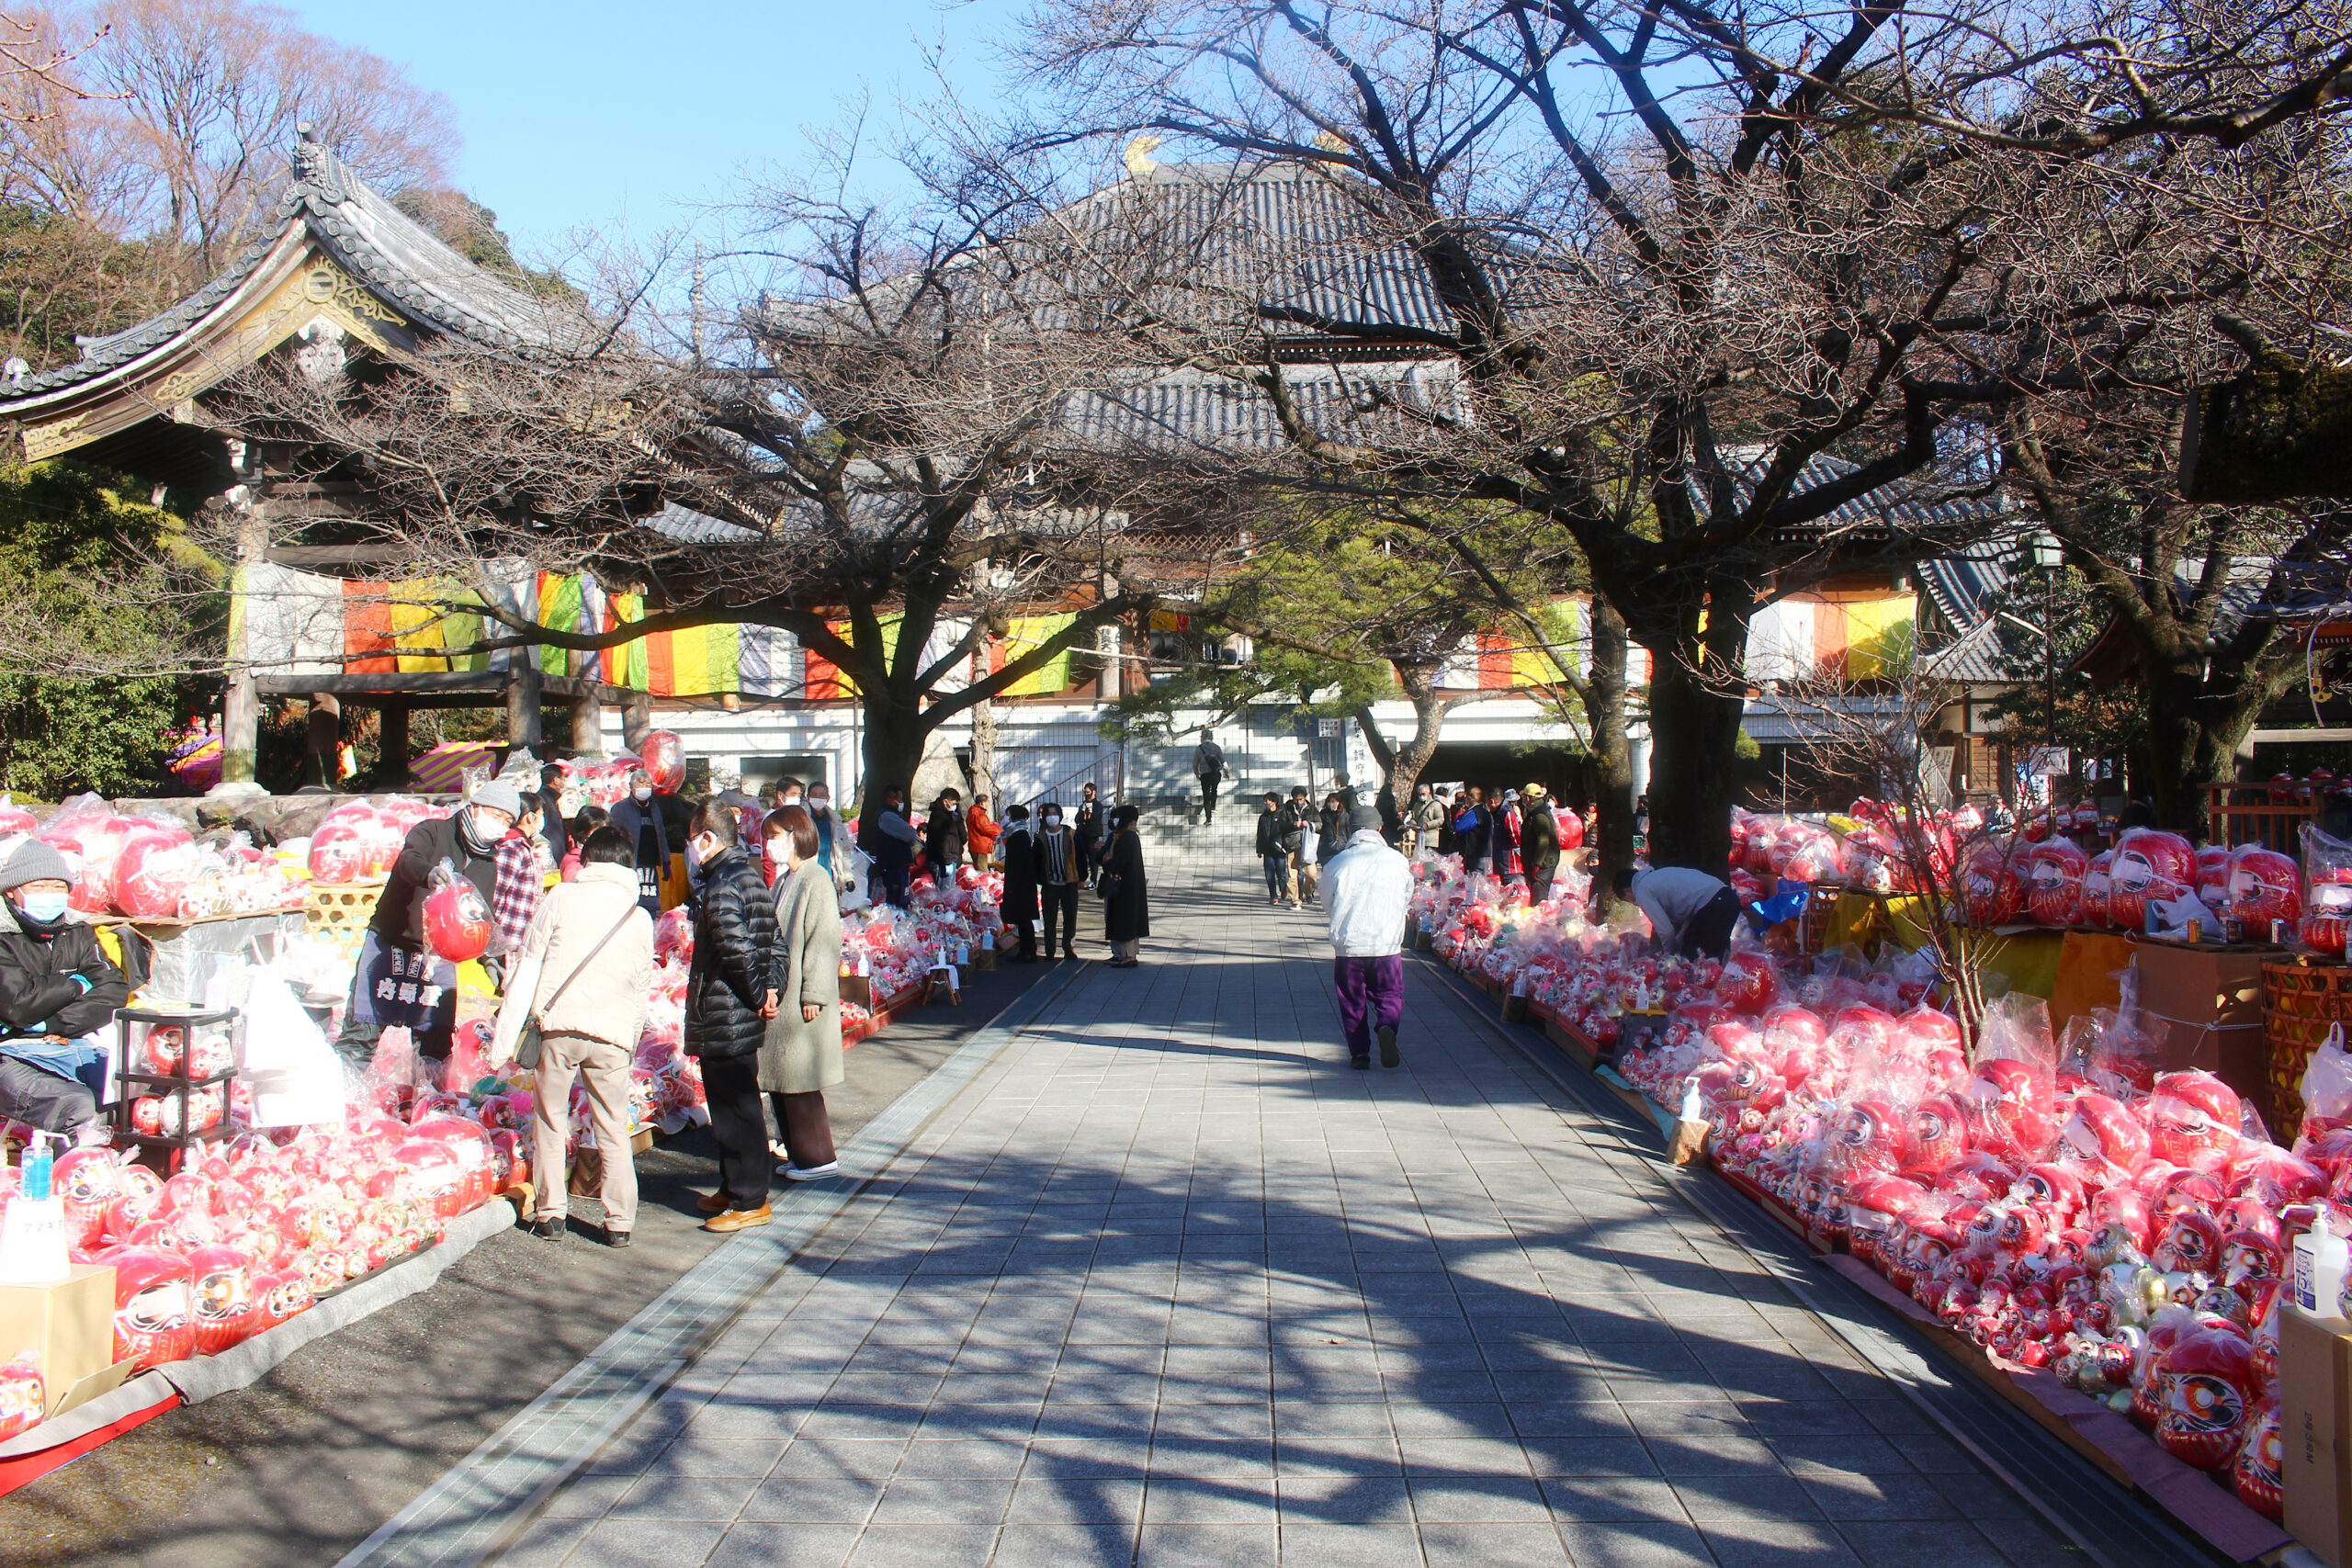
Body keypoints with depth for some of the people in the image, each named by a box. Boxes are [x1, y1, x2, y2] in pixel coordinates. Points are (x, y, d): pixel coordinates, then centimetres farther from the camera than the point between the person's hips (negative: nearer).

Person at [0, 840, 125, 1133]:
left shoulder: (77, 933, 16)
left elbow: (115, 991, 5)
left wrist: (54, 1024, -9)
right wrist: (77, 986, 1)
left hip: (78, 1048, 6)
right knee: (76, 1106, -35)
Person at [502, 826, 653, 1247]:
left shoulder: (561, 898, 5)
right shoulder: (641, 918, 14)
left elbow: (527, 972, 2)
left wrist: (504, 1041, 4)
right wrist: (631, 1046, 28)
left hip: (559, 1026, -2)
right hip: (613, 1036, 2)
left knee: (550, 1123, 13)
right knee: (614, 1131, 11)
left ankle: (550, 1215, 16)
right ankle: (619, 1222, 12)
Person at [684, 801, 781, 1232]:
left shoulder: (722, 884, -18)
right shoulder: (750, 876, 13)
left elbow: (735, 948, -25)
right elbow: (770, 937, 13)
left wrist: (758, 993, -13)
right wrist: (768, 987, 4)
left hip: (723, 1016, -10)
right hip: (742, 1018, 10)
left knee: (734, 1111, -2)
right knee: (734, 1107, 19)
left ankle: (749, 1202, 5)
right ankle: (734, 1190, 30)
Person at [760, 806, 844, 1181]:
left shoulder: (815, 881, -13)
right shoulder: (783, 882, 14)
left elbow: (824, 941, -17)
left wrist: (813, 995, -19)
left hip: (802, 1000, -9)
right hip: (780, 996, 9)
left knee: (799, 1083, -4)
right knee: (780, 1082, 12)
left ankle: (818, 1158, 6)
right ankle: (799, 1154, 22)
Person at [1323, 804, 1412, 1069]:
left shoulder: (1337, 863, -5)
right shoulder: (1398, 861, -3)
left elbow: (1328, 903, 7)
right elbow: (1407, 898, 12)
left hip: (1348, 946, 0)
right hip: (1388, 944, 0)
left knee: (1352, 1001, 14)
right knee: (1390, 995, 14)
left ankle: (1359, 1053, 12)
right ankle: (1386, 1027, -13)